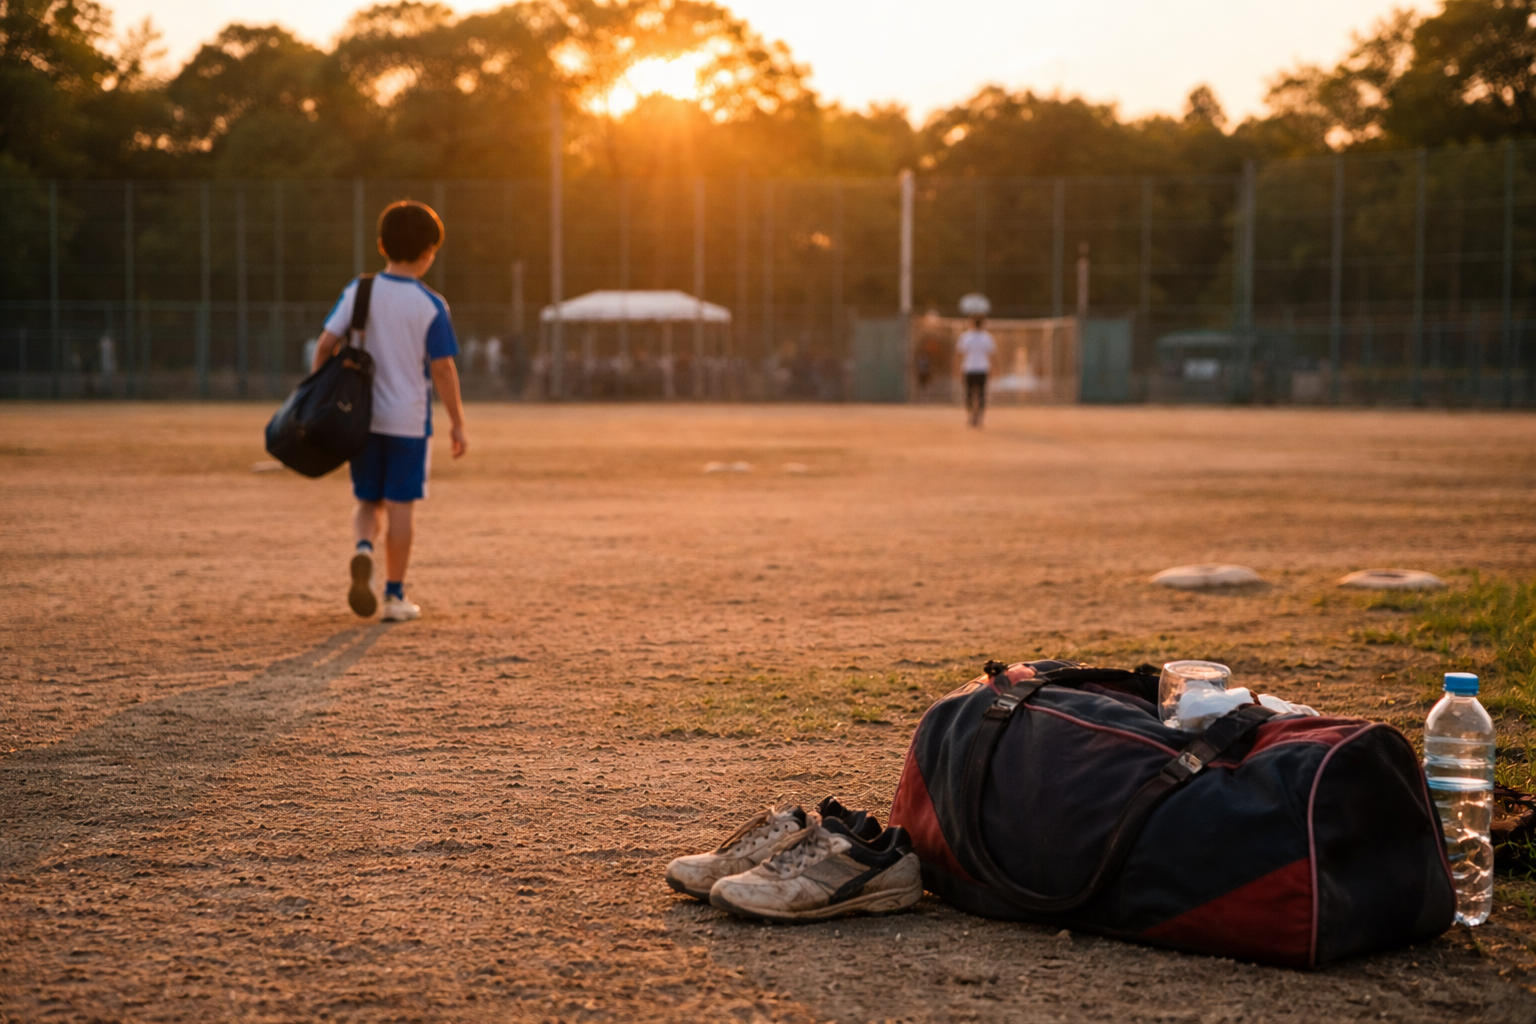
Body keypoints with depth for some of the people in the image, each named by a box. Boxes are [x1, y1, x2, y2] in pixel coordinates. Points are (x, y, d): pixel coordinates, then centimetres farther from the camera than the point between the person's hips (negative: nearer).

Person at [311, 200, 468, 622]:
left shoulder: (358, 291, 0)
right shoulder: (431, 305, -9)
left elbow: (326, 344, -2)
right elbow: (442, 369, -9)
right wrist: (457, 423, -1)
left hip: (361, 417, 3)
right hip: (409, 420, -3)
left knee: (368, 502, 15)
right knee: (401, 505, 6)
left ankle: (363, 548, -16)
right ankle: (395, 595, 11)